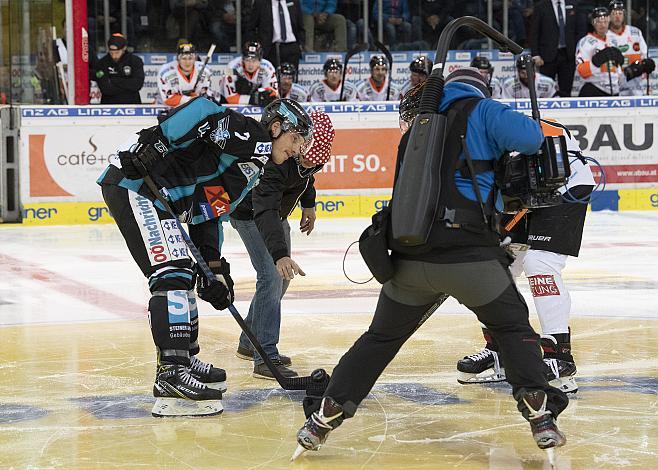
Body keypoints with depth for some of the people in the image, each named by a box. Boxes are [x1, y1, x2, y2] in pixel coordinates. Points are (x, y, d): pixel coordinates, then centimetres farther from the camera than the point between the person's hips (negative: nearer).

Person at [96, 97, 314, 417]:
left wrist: (215, 267, 14)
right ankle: (170, 374, -21)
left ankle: (184, 358, 34)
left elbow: (207, 217, 23)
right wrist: (155, 143, -26)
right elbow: (203, 111, -20)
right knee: (172, 274, -16)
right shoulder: (250, 134, -5)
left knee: (183, 276, 20)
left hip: (157, 198, 11)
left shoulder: (252, 169, 24)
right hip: (133, 187, -11)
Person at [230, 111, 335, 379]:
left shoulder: (310, 144, -17)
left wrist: (308, 203, 12)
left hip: (277, 212, 9)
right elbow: (264, 212, -52)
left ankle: (249, 344, 27)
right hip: (250, 214, -9)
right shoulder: (275, 163, -41)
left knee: (282, 278, 15)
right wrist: (279, 253, -63)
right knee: (272, 276, -20)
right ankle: (266, 358, -21)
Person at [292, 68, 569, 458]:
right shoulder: (481, 111, 5)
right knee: (513, 326, 16)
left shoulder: (418, 128, 23)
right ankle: (540, 416, 3)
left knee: (382, 337, 20)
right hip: (468, 254, -4)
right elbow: (530, 137, -11)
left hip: (410, 257, 4)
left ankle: (322, 420, 18)